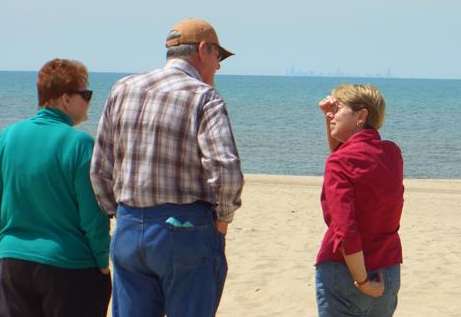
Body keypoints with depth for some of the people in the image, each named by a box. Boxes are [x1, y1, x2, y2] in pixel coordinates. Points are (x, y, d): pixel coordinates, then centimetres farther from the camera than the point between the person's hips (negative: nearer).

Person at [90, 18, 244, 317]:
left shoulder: (123, 90, 8)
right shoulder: (204, 97, -9)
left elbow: (100, 170, 8)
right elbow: (227, 171, -21)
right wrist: (223, 218, -5)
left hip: (129, 232, 5)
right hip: (186, 232, -5)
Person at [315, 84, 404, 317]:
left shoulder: (340, 163, -15)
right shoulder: (392, 153, 5)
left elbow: (345, 231, -24)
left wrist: (362, 281, -16)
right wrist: (330, 116, 12)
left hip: (343, 271, -6)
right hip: (389, 272, 6)